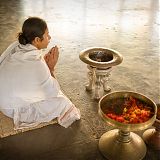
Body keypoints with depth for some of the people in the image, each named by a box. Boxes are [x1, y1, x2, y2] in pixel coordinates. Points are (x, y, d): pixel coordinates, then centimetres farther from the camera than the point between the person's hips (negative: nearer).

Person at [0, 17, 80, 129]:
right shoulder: (37, 65, -32)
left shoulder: (15, 46, -10)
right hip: (15, 110, -8)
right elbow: (53, 92, -17)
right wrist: (51, 67, -11)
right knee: (63, 103, -1)